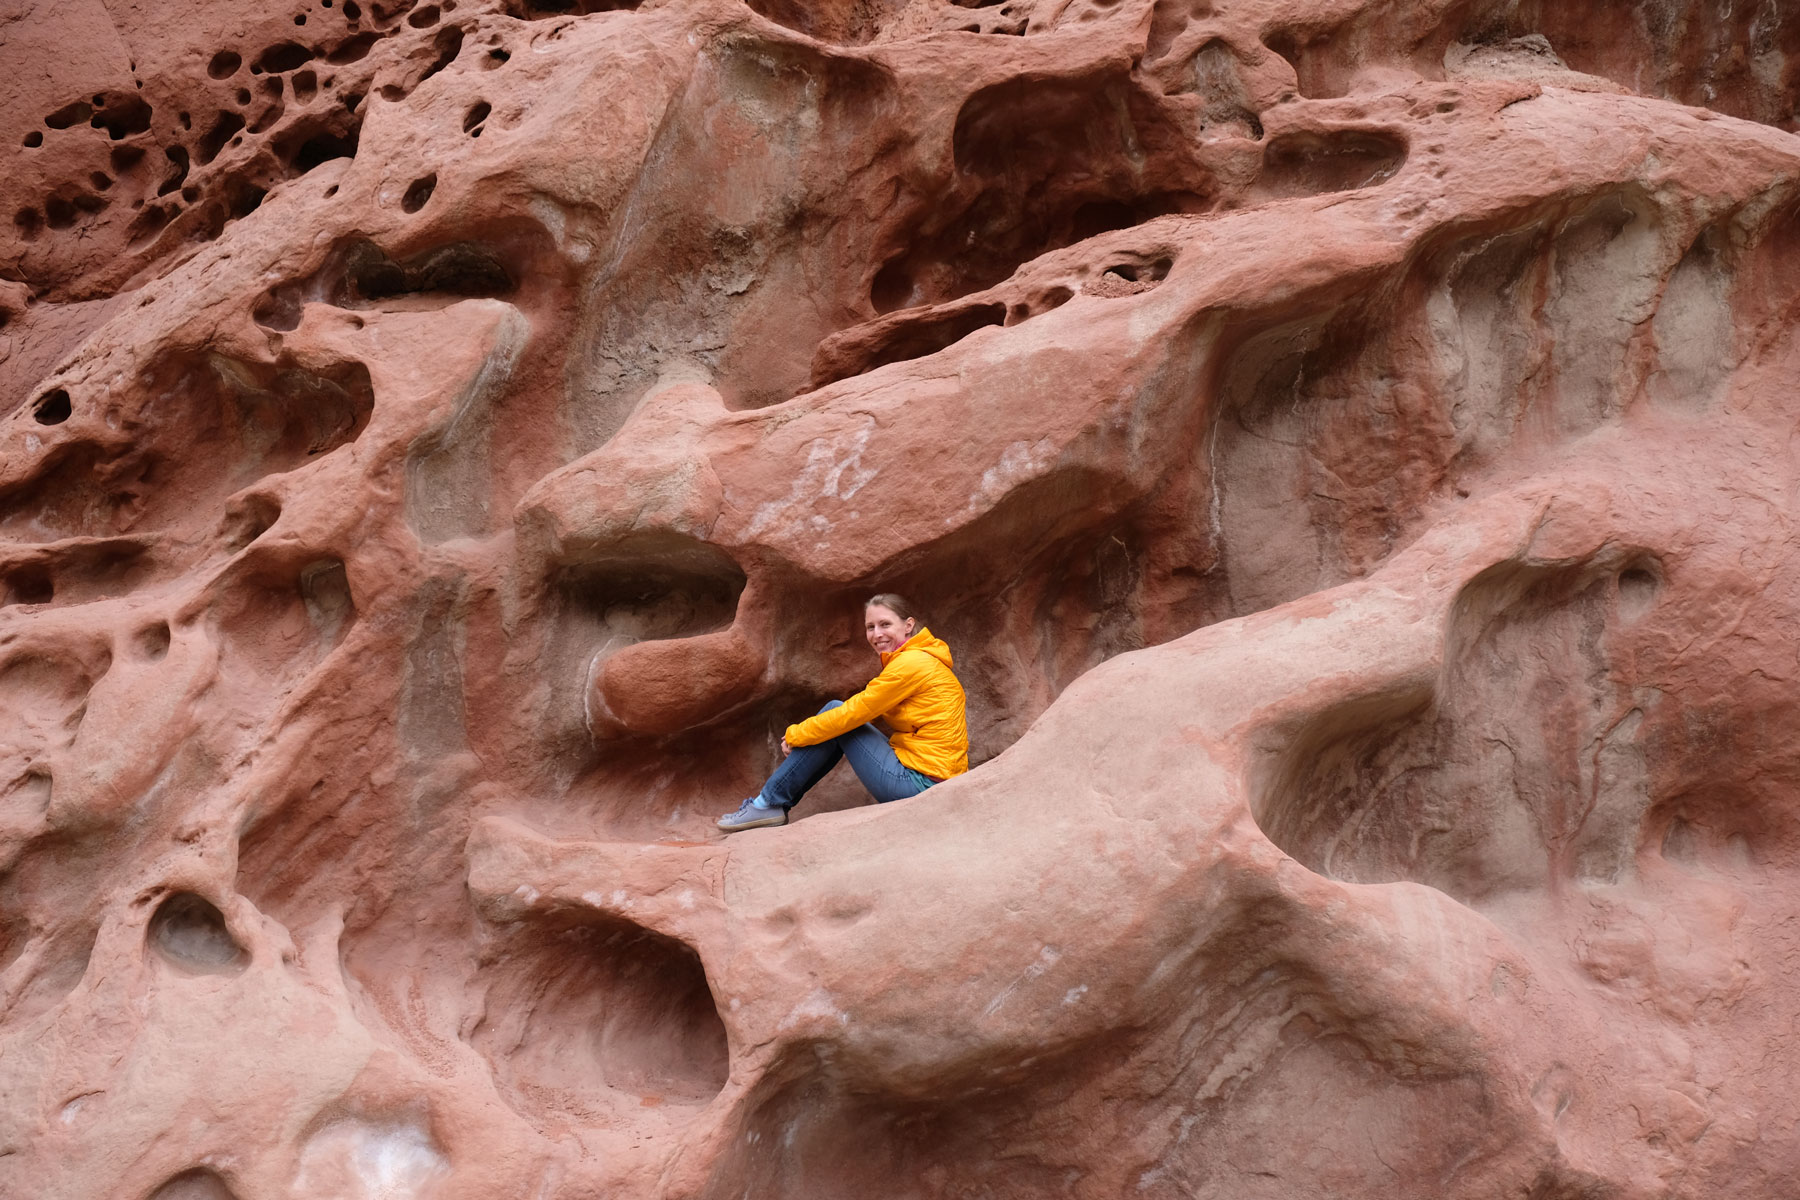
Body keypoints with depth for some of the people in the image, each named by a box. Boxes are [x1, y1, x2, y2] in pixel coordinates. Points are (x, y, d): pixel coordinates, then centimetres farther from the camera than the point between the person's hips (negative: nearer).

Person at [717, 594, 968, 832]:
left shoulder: (911, 664, -14)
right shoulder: (923, 659, 16)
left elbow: (853, 713, -13)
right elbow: (860, 713, 18)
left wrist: (796, 735, 0)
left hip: (918, 784, -10)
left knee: (837, 719, -4)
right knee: (837, 728, 14)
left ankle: (770, 804, 3)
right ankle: (772, 801, 16)